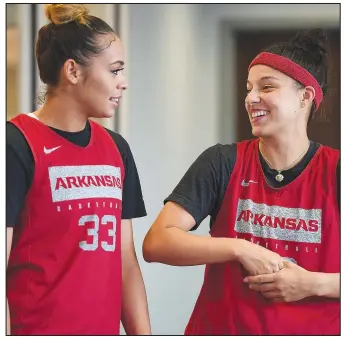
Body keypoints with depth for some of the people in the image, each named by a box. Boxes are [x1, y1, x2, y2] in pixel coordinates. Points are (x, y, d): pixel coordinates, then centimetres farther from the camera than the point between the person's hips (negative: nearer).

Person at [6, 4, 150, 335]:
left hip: (105, 327, 6)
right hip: (36, 327, -6)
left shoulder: (116, 148, 8)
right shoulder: (17, 145, -12)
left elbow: (125, 260, 8)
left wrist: (142, 332, 3)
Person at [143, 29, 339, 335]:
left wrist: (313, 283, -18)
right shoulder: (222, 163, -6)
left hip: (313, 329, 0)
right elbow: (156, 243, -14)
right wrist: (240, 249, -21)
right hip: (221, 327, 0)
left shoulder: (334, 172, -6)